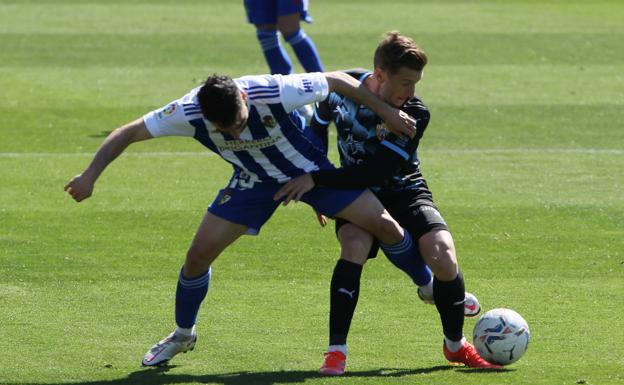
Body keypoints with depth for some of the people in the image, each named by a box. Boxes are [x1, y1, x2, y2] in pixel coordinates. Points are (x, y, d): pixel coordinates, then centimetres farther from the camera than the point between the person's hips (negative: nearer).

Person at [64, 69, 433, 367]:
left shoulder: (275, 93, -37)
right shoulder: (189, 112, -30)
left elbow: (336, 80, -21)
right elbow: (127, 133, -20)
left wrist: (387, 111, -15)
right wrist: (91, 174, -30)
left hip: (309, 168, -2)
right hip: (255, 178, 2)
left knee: (384, 225, -8)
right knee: (200, 253, -6)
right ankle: (183, 334, 20)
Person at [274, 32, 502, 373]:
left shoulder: (415, 114, -21)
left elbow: (376, 172, -28)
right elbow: (318, 125, 9)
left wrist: (316, 179, -31)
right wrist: (317, 189, 8)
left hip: (403, 191, -1)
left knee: (443, 259, -24)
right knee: (356, 245, -34)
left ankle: (455, 344, 5)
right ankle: (336, 351, -28)